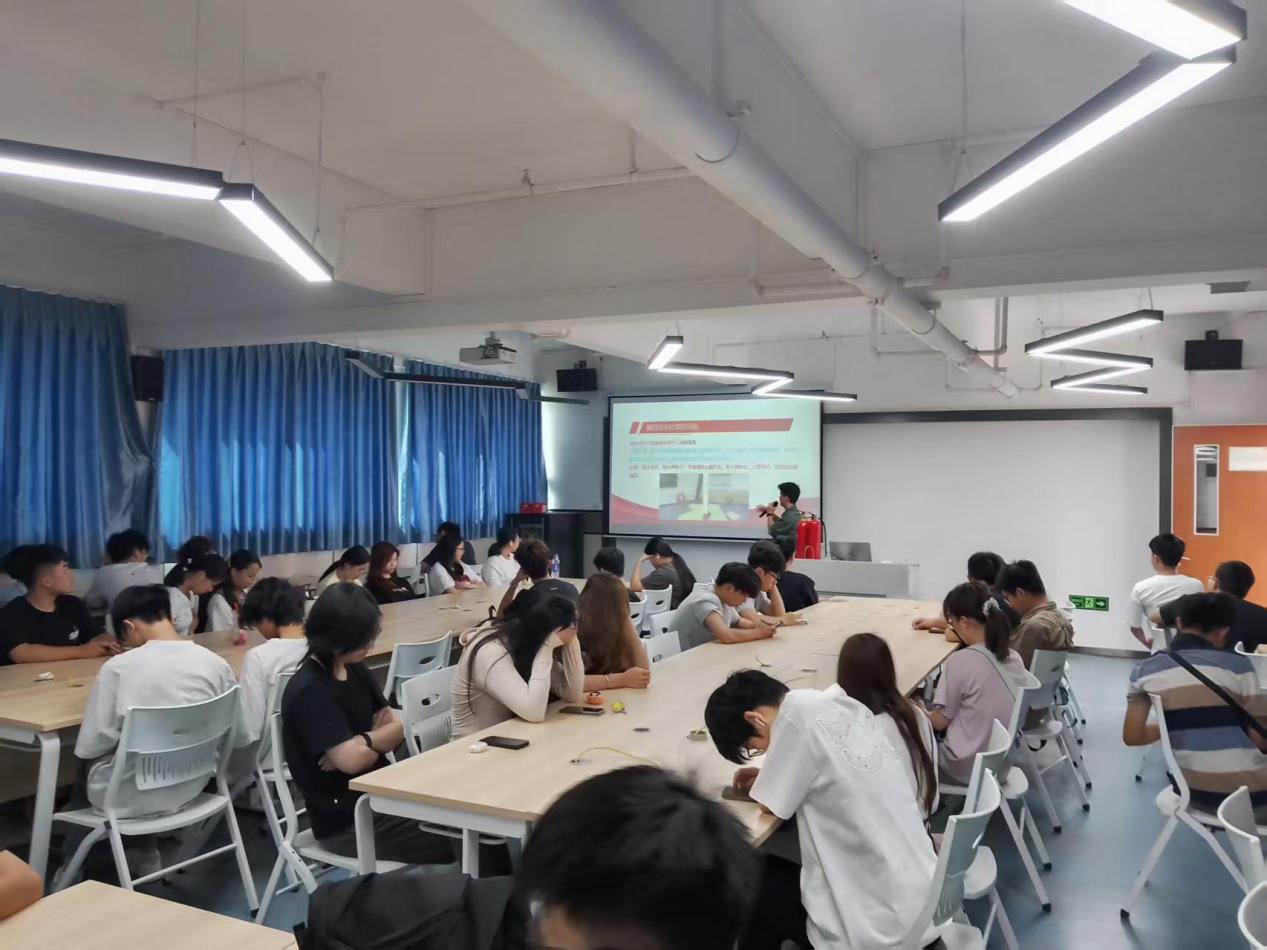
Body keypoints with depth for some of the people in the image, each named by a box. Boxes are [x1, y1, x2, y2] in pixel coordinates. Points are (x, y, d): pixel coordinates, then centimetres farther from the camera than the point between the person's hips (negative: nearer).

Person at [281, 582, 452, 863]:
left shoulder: (355, 670, 4)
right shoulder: (310, 692, -21)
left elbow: (397, 727, 4)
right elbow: (351, 759, -25)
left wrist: (362, 742, -15)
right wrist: (376, 740, -5)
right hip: (345, 820, -8)